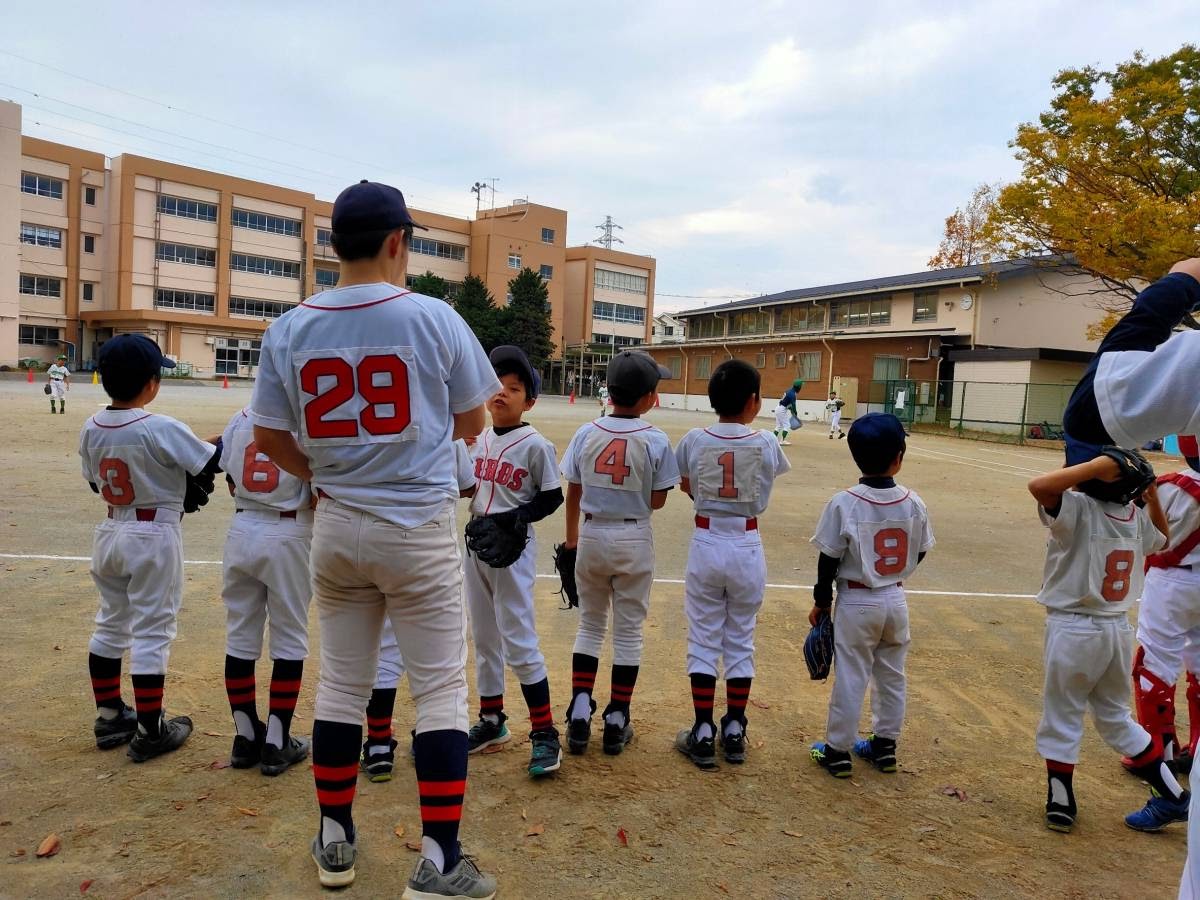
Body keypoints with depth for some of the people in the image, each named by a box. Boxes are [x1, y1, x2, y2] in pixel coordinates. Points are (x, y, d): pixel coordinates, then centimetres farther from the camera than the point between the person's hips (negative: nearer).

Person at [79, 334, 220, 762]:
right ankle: (149, 732, 9)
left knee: (111, 624, 19)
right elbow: (213, 463, -16)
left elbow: (96, 481, 11)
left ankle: (110, 717, 29)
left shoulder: (91, 428, 0)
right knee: (152, 633, 1)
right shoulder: (161, 429, -21)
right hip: (154, 535, -7)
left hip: (110, 531, 7)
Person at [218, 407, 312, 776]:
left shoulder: (240, 419, 5)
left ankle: (245, 737, 24)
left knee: (240, 634, 14)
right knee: (289, 638, 7)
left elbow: (231, 482, 8)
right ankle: (276, 743, 12)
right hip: (288, 538, -4)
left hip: (241, 531, 5)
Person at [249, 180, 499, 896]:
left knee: (341, 684, 17)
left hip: (336, 527, 4)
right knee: (441, 689, 5)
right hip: (419, 528, -4)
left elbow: (270, 437, 4)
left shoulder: (290, 328, 0)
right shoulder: (433, 318, -9)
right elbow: (471, 423, 0)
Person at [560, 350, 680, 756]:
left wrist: (571, 538, 14)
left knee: (589, 625, 16)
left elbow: (573, 493, 2)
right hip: (634, 541, -2)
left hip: (591, 536, 2)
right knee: (628, 630, 10)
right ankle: (617, 721, 16)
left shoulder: (586, 434, -4)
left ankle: (580, 713, 11)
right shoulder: (655, 441, -12)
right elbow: (657, 501, -8)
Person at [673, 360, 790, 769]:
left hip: (706, 544, 0)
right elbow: (762, 499, 2)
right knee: (741, 640, 13)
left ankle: (703, 735, 13)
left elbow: (687, 487, 5)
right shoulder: (766, 443, -7)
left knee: (703, 640, 9)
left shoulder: (694, 440, -6)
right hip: (747, 547, 0)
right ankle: (734, 733, 22)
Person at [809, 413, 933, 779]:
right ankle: (885, 744, 31)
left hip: (856, 602, -4)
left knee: (850, 677, 5)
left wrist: (821, 602, -1)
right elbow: (919, 554, 4)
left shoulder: (844, 503, -18)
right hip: (896, 600, 4)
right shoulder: (913, 504, -7)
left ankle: (838, 750, 17)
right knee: (892, 675, 18)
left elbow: (829, 560, -13)